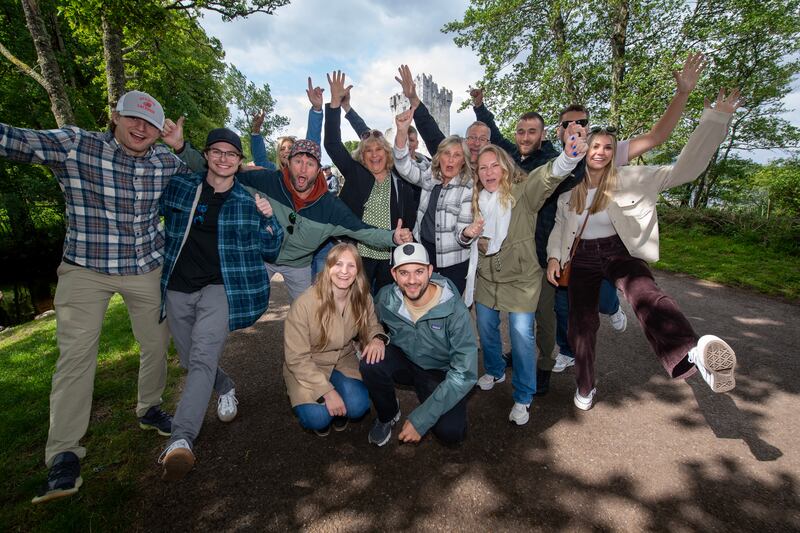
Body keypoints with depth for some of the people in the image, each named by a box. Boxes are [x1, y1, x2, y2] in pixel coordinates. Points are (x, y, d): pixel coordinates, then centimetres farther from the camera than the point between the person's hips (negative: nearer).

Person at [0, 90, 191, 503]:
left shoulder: (167, 162, 1)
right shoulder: (74, 145, -9)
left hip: (148, 268, 3)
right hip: (85, 269, -3)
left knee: (156, 344, 11)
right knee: (76, 353, -5)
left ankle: (149, 410, 35)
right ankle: (63, 454, 9)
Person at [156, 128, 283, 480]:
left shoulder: (248, 201, 3)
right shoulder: (178, 187, 6)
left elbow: (270, 253, 4)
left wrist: (268, 220, -11)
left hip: (221, 287, -3)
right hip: (177, 288, 4)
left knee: (203, 357, -22)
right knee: (189, 360, 13)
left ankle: (181, 439, -23)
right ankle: (226, 389, 40)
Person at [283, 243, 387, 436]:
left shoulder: (362, 298, -14)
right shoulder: (305, 303, -27)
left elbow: (372, 326, 1)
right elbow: (297, 358, -21)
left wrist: (377, 339, -25)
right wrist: (327, 391, -25)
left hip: (344, 362, 3)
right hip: (308, 369, -3)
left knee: (358, 407, -21)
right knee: (318, 418, -23)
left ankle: (339, 410, 15)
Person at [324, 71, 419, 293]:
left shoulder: (402, 184, 4)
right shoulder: (355, 175, 2)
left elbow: (410, 221, 7)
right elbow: (332, 143, -5)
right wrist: (335, 102, -12)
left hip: (391, 257, 1)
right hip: (359, 254, -1)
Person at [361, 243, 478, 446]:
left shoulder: (455, 311, -28)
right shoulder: (386, 297, -18)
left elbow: (465, 374, -28)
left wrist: (420, 420, -28)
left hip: (440, 372, -2)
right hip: (402, 359, 3)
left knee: (451, 432, -25)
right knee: (370, 364, -29)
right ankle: (387, 415, 2)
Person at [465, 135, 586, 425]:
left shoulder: (522, 192, -15)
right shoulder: (478, 199, 3)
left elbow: (548, 175, -36)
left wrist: (570, 155, -57)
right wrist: (468, 233, -9)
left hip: (520, 280, -5)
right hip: (486, 278, 5)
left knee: (522, 337, -1)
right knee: (486, 329, 17)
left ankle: (523, 397, 21)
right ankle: (495, 371, 46)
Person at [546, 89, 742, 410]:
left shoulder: (630, 179, -4)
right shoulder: (570, 186, 2)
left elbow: (683, 170, -11)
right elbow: (559, 224, 13)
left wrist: (714, 120, -18)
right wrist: (554, 256, 1)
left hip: (620, 252, -2)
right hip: (582, 257, 3)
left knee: (644, 293, -36)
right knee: (581, 324, 2)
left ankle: (694, 354, -63)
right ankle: (585, 387, 24)